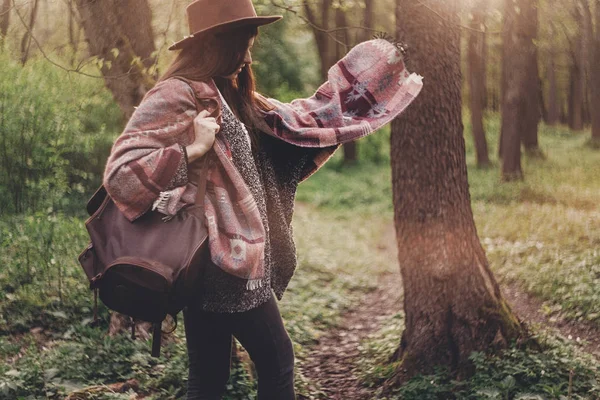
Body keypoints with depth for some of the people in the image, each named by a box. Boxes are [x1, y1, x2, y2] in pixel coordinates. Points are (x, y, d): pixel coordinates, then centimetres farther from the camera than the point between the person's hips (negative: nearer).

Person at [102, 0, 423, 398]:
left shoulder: (235, 101, 15)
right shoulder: (177, 96, -13)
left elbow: (302, 120, 25)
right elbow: (122, 171, -20)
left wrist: (354, 85, 27)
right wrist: (193, 150, -23)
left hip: (229, 261, 9)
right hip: (218, 262, -9)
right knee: (276, 362, 5)